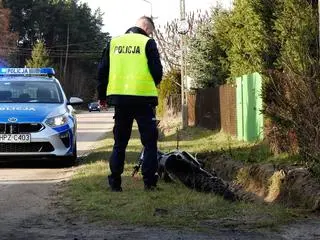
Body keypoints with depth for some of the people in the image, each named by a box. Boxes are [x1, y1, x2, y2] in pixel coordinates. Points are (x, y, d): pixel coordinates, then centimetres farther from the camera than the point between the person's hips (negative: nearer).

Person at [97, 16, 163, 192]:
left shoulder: (114, 42, 10)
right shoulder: (147, 43, -2)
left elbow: (102, 70, 11)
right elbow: (157, 71, -4)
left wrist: (102, 96, 20)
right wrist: (153, 84, 18)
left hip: (119, 98, 4)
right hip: (143, 98, -4)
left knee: (119, 142, 13)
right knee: (149, 142, 5)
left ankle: (115, 183, 10)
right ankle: (149, 182, 0)